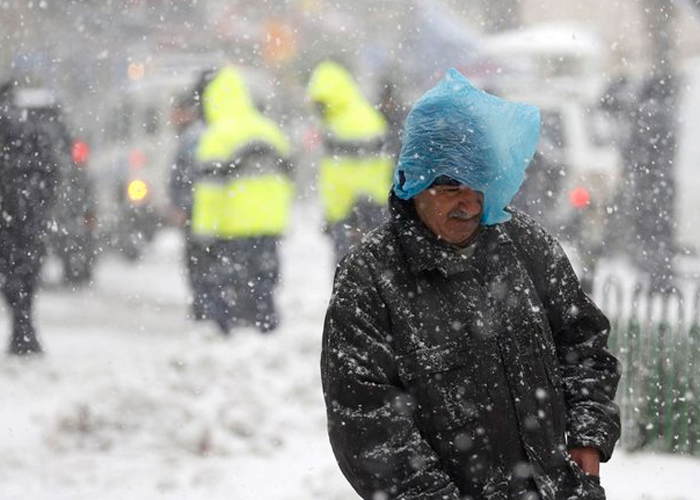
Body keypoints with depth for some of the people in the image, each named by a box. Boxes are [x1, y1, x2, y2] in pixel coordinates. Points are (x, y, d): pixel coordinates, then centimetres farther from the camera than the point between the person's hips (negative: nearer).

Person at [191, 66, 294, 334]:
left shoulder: (217, 136, -11)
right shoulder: (271, 131, 12)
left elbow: (210, 189, -14)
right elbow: (285, 179, 18)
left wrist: (205, 232, -11)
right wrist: (279, 222, 25)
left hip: (231, 230, -7)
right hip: (269, 228, 7)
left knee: (224, 292, -2)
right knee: (262, 290, 13)